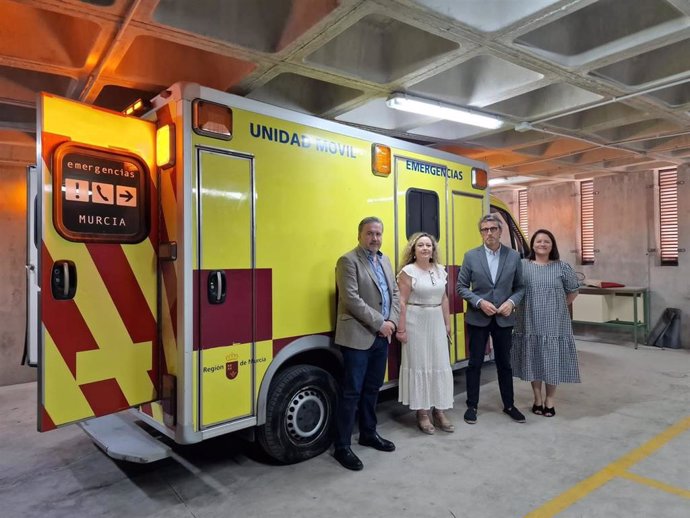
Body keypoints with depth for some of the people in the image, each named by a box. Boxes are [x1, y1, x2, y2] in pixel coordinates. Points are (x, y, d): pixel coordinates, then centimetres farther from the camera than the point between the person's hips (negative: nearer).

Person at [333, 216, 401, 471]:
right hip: (358, 337, -7)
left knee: (372, 388, 18)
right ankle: (342, 447, 9)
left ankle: (368, 433, 33)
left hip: (381, 337, 8)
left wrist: (392, 321, -1)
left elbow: (395, 293, 15)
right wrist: (379, 323, -16)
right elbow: (352, 300, -18)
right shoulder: (348, 261, -10)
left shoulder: (385, 261, 15)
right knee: (351, 392, -2)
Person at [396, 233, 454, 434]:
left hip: (436, 321, 5)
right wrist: (401, 329, -14)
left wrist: (447, 323, 12)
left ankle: (439, 410, 22)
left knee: (440, 365, 7)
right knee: (419, 365, 4)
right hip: (416, 322, -5)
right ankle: (422, 413, 16)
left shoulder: (440, 270, 8)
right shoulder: (408, 271, -8)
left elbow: (444, 299, 13)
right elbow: (402, 302, -11)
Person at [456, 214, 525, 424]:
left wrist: (512, 302, -13)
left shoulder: (514, 256, 1)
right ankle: (472, 405, 20)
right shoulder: (471, 256, -3)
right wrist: (479, 302, -15)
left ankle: (509, 405, 29)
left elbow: (520, 287, 6)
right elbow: (461, 287, -2)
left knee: (504, 363, 13)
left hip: (504, 319, 2)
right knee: (475, 363, 7)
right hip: (477, 318, -1)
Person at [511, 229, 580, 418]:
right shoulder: (522, 266, 0)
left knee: (552, 361, 6)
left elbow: (573, 291, 9)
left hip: (554, 324, 0)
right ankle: (537, 399, 24)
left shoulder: (562, 267, 0)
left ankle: (549, 401, 21)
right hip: (530, 323, 0)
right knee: (533, 361, 9)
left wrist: (559, 307, 5)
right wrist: (525, 306, 0)